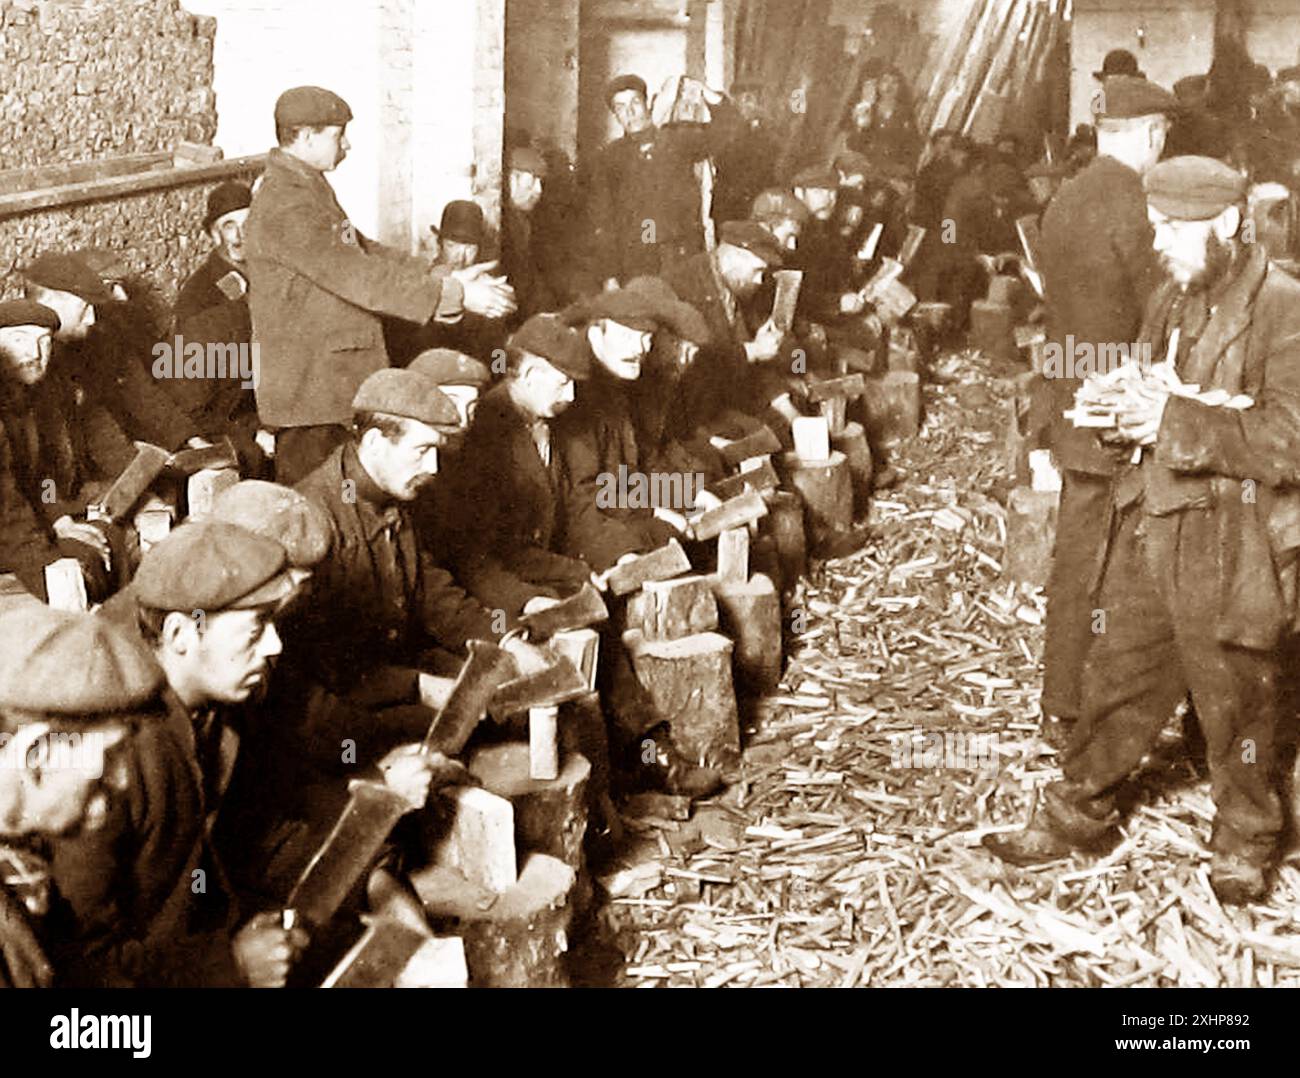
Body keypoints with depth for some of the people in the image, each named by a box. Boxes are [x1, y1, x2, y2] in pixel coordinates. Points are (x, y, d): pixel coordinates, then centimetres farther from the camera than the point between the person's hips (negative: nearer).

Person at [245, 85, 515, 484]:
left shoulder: (312, 189, 14)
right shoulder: (282, 207, -20)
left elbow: (365, 254, 15)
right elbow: (359, 278, -24)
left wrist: (448, 279, 4)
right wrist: (454, 296, -23)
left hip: (336, 379, 10)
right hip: (307, 387, -10)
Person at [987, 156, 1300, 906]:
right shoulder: (1171, 301, 10)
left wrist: (1179, 422, -25)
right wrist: (1131, 406, 1)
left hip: (1232, 543, -6)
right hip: (1151, 527, 7)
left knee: (1235, 702, 8)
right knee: (1121, 676, 15)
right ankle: (1080, 811, 30)